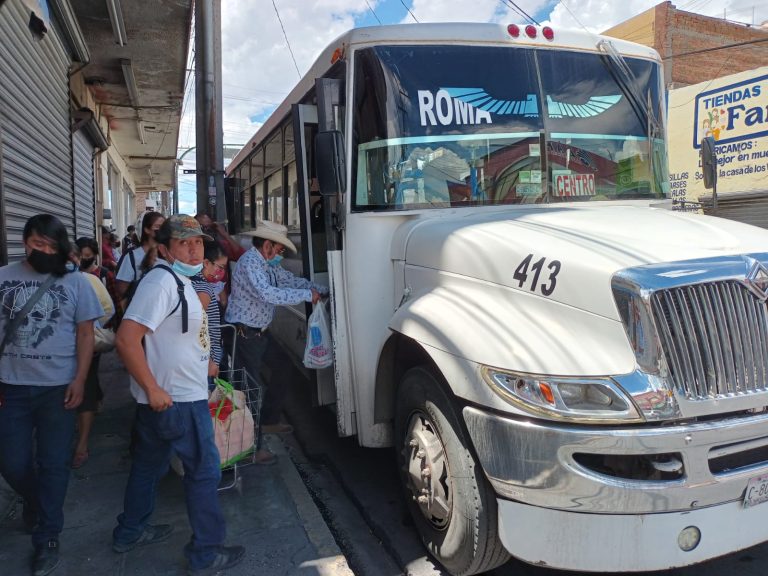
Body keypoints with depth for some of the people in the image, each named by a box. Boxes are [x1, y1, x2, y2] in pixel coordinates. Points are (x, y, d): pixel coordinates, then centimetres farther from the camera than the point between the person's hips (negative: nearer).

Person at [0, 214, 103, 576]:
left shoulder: (74, 281, -1)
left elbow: (85, 333, 0)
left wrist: (79, 380, -8)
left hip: (57, 387, -2)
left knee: (53, 465, 5)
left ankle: (47, 538, 20)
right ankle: (34, 502, 41)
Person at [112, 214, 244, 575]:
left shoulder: (178, 280, 11)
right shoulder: (162, 281, -21)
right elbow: (127, 339, -27)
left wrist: (200, 362, 23)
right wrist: (152, 388, -24)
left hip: (164, 398, 10)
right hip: (179, 399, -10)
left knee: (149, 465, 22)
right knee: (204, 471, 2)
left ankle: (130, 532, 39)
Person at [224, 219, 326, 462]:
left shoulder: (269, 264, 11)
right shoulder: (249, 263, -20)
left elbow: (293, 281, 15)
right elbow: (269, 294, -31)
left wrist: (323, 290, 4)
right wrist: (307, 295, -24)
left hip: (260, 332, 10)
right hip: (243, 335, -10)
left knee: (283, 369, 17)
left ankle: (269, 421, 32)